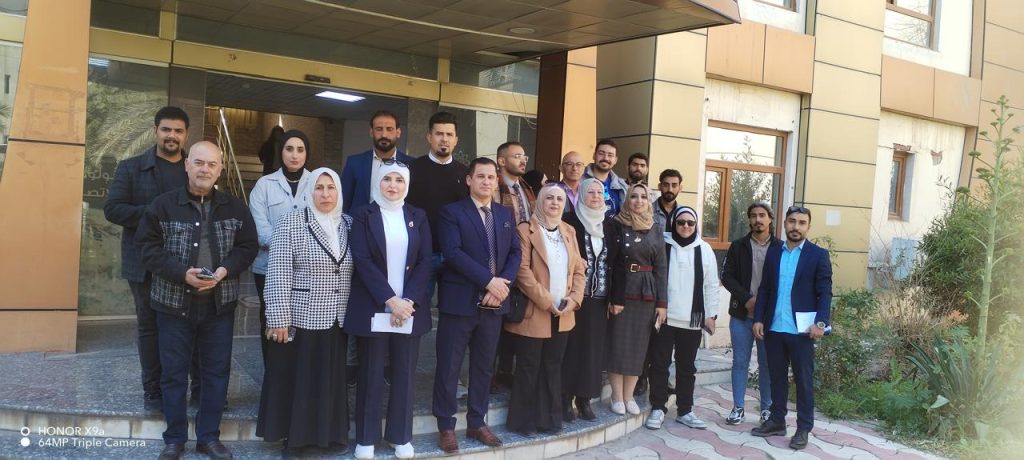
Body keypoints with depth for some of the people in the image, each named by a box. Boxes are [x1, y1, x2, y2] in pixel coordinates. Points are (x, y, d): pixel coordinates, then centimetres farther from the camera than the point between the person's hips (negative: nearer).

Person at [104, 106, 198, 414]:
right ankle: (153, 392, 19)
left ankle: (201, 387, 19)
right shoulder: (131, 168, 3)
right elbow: (112, 209, -5)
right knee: (149, 327, 8)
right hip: (147, 264, -1)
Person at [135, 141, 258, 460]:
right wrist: (182, 273, -18)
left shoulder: (235, 208, 2)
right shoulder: (163, 205, -5)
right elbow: (148, 247, -6)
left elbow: (248, 247, 4)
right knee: (173, 372, 8)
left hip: (219, 304, 2)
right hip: (174, 302, -1)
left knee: (217, 371, 9)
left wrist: (224, 270, -14)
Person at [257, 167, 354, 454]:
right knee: (296, 379, 6)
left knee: (331, 380, 13)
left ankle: (329, 433, 27)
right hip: (301, 318, -4)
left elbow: (356, 272, 11)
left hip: (337, 320, 4)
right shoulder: (291, 223, -8)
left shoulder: (349, 224, 6)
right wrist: (279, 319, -15)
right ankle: (298, 435, 20)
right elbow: (278, 274, -12)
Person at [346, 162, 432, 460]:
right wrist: (390, 299, -16)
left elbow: (424, 262, 2)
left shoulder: (418, 217, 8)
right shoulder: (364, 215, 1)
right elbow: (362, 260, -9)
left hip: (410, 307, 2)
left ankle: (401, 436, 20)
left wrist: (408, 301, -11)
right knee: (371, 374, 5)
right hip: (373, 308, -2)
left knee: (404, 373, 8)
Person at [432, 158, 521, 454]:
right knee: (449, 367, 2)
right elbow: (452, 252, -16)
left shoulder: (506, 214, 13)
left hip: (494, 304, 5)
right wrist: (489, 280, -20)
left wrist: (503, 284, -10)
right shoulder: (452, 212, -4)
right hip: (459, 302, -5)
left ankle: (477, 423, 25)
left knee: (484, 366, 13)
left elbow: (515, 253, 8)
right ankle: (446, 426, 15)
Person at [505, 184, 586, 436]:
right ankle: (522, 420, 15)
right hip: (534, 313, -5)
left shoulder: (569, 231, 12)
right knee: (528, 368, 3)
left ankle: (549, 418, 23)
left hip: (563, 315, 6)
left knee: (553, 367, 13)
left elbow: (579, 268, 11)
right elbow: (523, 270, -14)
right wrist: (546, 301, -16)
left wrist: (573, 299, -4)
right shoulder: (526, 230, -7)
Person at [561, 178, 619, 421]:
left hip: (600, 297, 4)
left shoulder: (610, 225, 10)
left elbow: (615, 261, 11)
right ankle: (566, 399, 8)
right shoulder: (570, 222, -3)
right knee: (571, 346, 0)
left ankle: (585, 398, 15)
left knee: (593, 347, 6)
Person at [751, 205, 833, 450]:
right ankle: (777, 421, 24)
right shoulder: (773, 252, 10)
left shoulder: (818, 255, -1)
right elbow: (764, 288, 10)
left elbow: (825, 293, -6)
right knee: (777, 377, 13)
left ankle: (803, 428, 13)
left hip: (801, 329, -4)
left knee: (803, 380, 4)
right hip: (773, 328, 4)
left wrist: (820, 322, -17)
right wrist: (758, 319, 2)